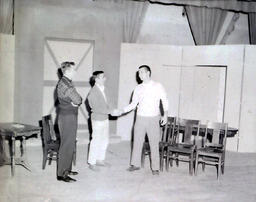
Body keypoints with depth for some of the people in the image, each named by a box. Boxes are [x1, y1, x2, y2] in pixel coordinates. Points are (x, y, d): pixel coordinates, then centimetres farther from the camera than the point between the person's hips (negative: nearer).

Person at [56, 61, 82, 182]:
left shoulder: (66, 83, 16)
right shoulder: (64, 84, -17)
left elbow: (78, 100, 14)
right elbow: (78, 100, -20)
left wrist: (74, 102, -6)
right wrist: (75, 101, 0)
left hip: (70, 117, 10)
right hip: (67, 118, -10)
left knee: (70, 144, 16)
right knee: (66, 145, -6)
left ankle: (66, 170, 26)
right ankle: (61, 174, 0)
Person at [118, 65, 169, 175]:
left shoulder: (158, 86, -1)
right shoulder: (138, 88, 8)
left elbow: (165, 100, 1)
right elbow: (133, 104, 10)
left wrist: (165, 114, -9)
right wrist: (122, 111, 0)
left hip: (153, 119, -3)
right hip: (140, 118, 3)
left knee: (154, 144, 1)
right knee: (137, 142, 7)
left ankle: (155, 168, 11)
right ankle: (135, 164, 21)